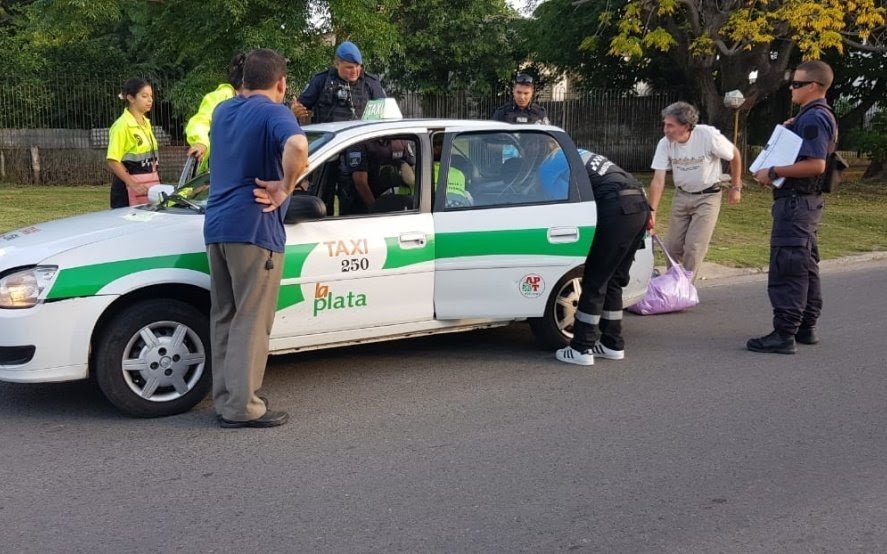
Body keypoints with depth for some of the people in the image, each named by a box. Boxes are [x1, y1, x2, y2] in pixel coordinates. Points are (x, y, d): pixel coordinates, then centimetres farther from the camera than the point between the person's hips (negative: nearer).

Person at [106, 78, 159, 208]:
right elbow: (112, 160, -16)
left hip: (146, 185, 7)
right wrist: (132, 184, -22)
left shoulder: (146, 123, 12)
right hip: (127, 190, -7)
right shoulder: (122, 125, -12)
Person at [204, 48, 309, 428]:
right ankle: (242, 407, 0)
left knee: (224, 318, 13)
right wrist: (284, 189, -18)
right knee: (251, 321, -2)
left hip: (216, 225, 8)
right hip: (253, 228, -8)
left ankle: (224, 400, 18)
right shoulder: (274, 112, -8)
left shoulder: (222, 111, 16)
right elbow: (297, 146, -30)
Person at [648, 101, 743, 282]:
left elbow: (734, 155, -7)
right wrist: (652, 212, -24)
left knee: (694, 247, -10)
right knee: (673, 246, 5)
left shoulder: (708, 135, -24)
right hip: (681, 196, 3)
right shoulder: (665, 144, -15)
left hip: (707, 197, -3)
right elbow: (658, 180, -17)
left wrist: (736, 188, 0)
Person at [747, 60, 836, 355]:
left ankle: (784, 333, -8)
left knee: (786, 267, -9)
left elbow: (816, 164, -26)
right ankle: (806, 327, 23)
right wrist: (791, 131, 10)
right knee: (805, 265, 15)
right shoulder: (820, 117, 17)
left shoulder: (813, 118, -16)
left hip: (796, 201, -11)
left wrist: (773, 172, -22)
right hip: (807, 200, 11)